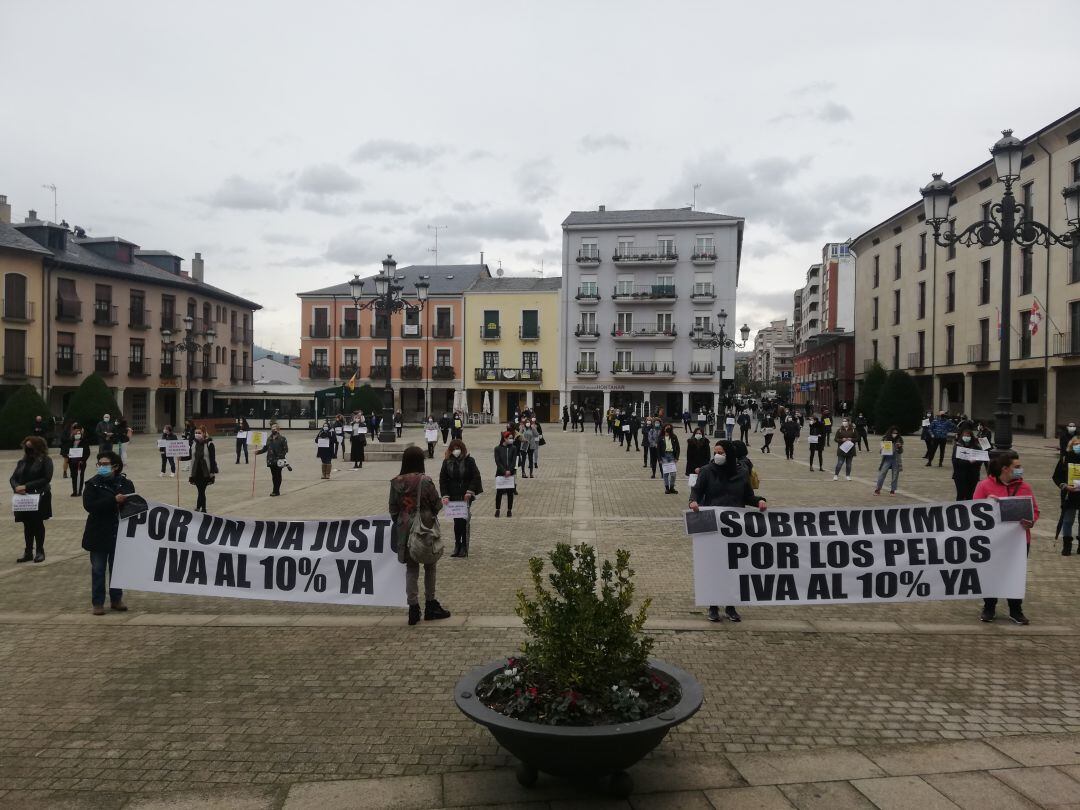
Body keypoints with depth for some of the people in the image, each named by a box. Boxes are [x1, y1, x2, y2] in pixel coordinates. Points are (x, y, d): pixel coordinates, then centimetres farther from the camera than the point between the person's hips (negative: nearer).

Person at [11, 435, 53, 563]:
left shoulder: (45, 460, -6)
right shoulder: (22, 461, 10)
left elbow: (46, 479, -16)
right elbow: (13, 478, 7)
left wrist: (26, 486, -20)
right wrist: (16, 487, -16)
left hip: (40, 498, -4)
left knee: (38, 524, 4)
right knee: (27, 525, 9)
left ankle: (40, 551, 16)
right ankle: (28, 552, 18)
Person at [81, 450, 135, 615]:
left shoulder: (125, 483, 1)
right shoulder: (92, 484, -4)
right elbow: (89, 505, -17)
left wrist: (125, 502, -18)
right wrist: (114, 500, -25)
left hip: (119, 533, 2)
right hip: (98, 534, -2)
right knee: (98, 569, 5)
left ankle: (116, 600, 24)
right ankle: (97, 603, 14)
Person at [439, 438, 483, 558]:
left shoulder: (469, 461, -2)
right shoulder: (447, 462, 3)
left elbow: (476, 477, -1)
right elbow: (442, 479, 3)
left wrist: (470, 491, -11)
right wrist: (445, 495, -7)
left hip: (466, 496, -2)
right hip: (453, 496, 2)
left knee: (464, 520, -3)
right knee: (457, 521, 4)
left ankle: (464, 547, 4)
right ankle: (457, 545, 13)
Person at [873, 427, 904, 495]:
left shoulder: (899, 440, -2)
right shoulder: (886, 439, -2)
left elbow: (901, 452, 0)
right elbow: (882, 450, 8)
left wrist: (900, 447, -20)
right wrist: (882, 448, -15)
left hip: (896, 460, 0)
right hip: (886, 459, 0)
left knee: (895, 475, 7)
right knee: (881, 473, -3)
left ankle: (892, 490, 19)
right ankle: (878, 489, 5)